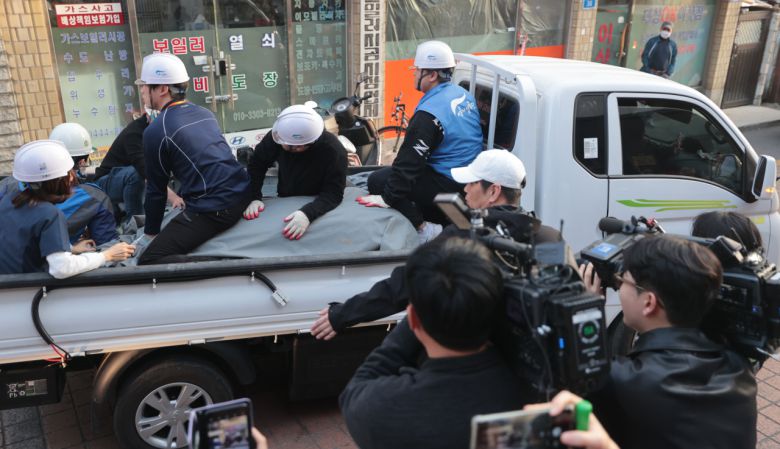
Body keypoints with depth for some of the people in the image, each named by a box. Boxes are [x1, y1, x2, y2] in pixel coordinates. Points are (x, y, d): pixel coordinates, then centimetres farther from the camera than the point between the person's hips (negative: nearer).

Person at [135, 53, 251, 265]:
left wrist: (151, 232, 15)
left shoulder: (156, 131, -6)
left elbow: (156, 188, 2)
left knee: (149, 261, -6)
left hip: (213, 211, -8)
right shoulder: (204, 113, 15)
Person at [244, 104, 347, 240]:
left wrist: (308, 214, -48)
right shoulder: (277, 136, -17)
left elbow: (333, 193, -30)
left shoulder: (333, 150, -27)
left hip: (319, 211, -2)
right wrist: (254, 198, -23)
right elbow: (256, 165, -7)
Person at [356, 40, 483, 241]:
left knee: (377, 180, -6)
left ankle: (424, 228, -9)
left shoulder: (429, 114, -21)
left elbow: (409, 161, -21)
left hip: (450, 185, -9)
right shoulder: (464, 95, 7)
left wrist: (387, 198, -15)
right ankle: (445, 224, 19)